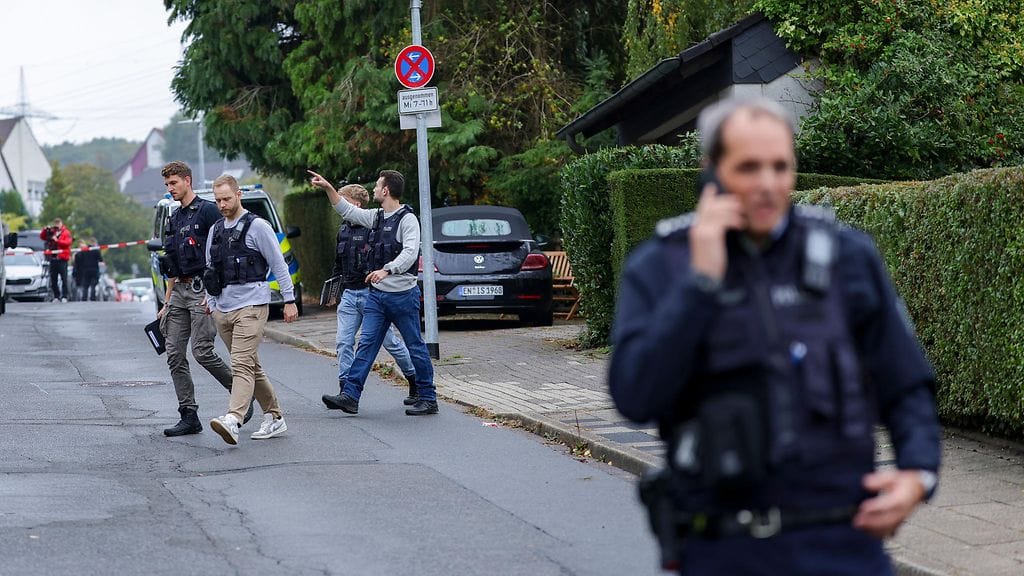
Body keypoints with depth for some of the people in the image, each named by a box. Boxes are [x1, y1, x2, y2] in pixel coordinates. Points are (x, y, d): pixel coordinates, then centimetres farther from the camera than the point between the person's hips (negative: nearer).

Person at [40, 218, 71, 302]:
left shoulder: (66, 233, 2)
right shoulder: (51, 232, 17)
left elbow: (67, 242, -11)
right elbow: (42, 237, 17)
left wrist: (57, 240, -19)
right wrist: (46, 229, 2)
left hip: (62, 258, -5)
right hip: (53, 259, 5)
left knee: (63, 279, -5)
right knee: (53, 279, 5)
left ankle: (64, 296, -3)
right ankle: (56, 296, 10)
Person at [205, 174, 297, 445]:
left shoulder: (257, 226, -4)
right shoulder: (215, 230, 16)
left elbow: (279, 265, -3)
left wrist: (289, 300, -4)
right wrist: (209, 299, 15)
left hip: (250, 305, -7)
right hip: (222, 309, 7)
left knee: (242, 365, -18)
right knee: (252, 367, 11)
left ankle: (232, 421, -33)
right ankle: (274, 418, 19)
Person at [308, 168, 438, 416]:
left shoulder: (407, 219, -12)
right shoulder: (376, 217, 12)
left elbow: (410, 252, -25)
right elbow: (347, 210, 24)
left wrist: (386, 270, -38)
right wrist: (328, 187, 17)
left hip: (402, 294, -7)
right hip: (376, 294, 7)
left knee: (416, 347, 2)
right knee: (366, 344, 0)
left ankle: (428, 399, 10)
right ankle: (350, 395, -4)